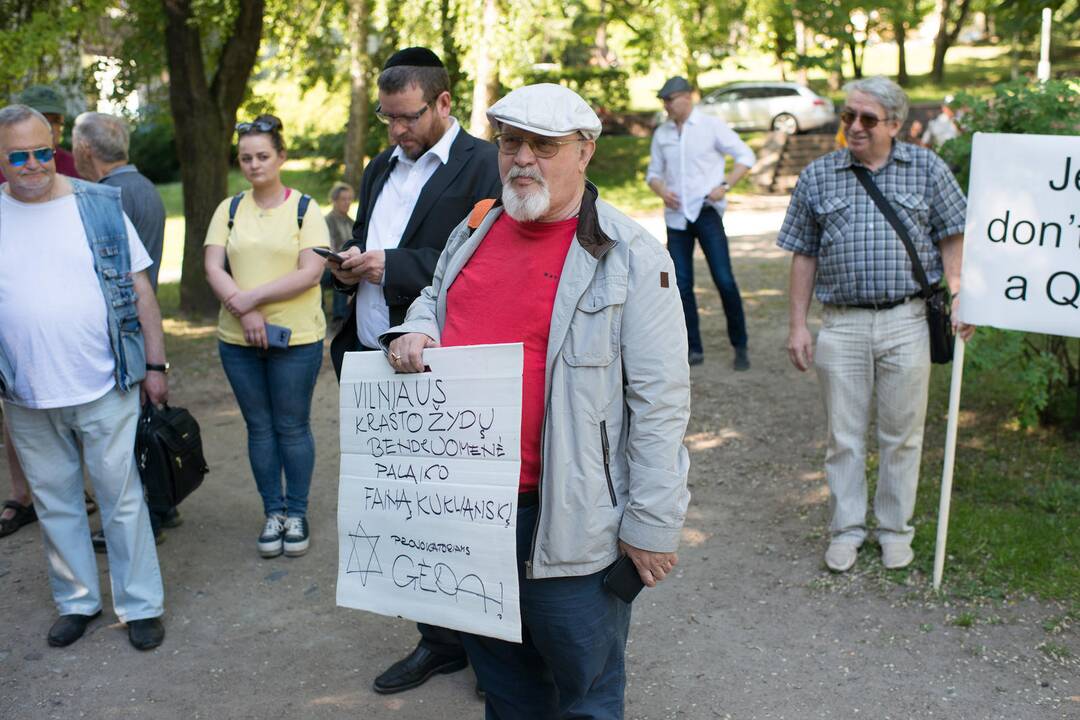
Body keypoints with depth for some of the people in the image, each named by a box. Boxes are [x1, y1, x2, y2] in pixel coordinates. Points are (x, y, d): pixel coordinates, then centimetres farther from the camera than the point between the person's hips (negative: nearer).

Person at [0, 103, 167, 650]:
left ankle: (141, 605, 18)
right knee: (55, 504, 13)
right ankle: (76, 601, 30)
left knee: (123, 500, 5)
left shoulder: (100, 206, 0)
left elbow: (140, 289, 4)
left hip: (106, 388, -2)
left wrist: (155, 364, 2)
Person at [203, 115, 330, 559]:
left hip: (295, 338, -3)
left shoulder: (305, 210, -2)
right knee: (259, 427, 10)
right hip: (238, 339, 3)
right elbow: (213, 267, 0)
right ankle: (273, 512, 22)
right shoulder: (229, 210, 9)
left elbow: (310, 273, -13)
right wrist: (243, 310, -16)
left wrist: (252, 297, -16)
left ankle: (296, 514, 18)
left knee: (292, 426, 4)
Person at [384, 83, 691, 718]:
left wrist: (653, 523, -14)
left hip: (567, 522, -6)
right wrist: (415, 329, 4)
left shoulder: (630, 255, -12)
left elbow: (660, 399, -14)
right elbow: (435, 300, 28)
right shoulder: (474, 232, 8)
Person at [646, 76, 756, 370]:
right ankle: (694, 349, 13)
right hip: (676, 216, 4)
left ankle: (740, 346, 4)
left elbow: (746, 156, -1)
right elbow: (653, 172, 17)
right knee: (681, 285, 4)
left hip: (707, 212, -4)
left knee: (724, 280, -9)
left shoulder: (711, 126, -2)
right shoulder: (661, 133, 11)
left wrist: (725, 185, -14)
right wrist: (662, 190, -5)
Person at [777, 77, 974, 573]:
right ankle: (847, 528, 22)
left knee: (902, 434, 8)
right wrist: (797, 325, 4)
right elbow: (804, 255, 8)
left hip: (907, 322, 0)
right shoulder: (817, 176, 7)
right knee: (844, 435, 7)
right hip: (841, 324, 1)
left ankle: (895, 528, 24)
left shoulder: (926, 169, 6)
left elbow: (951, 237, 7)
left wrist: (957, 294, -7)